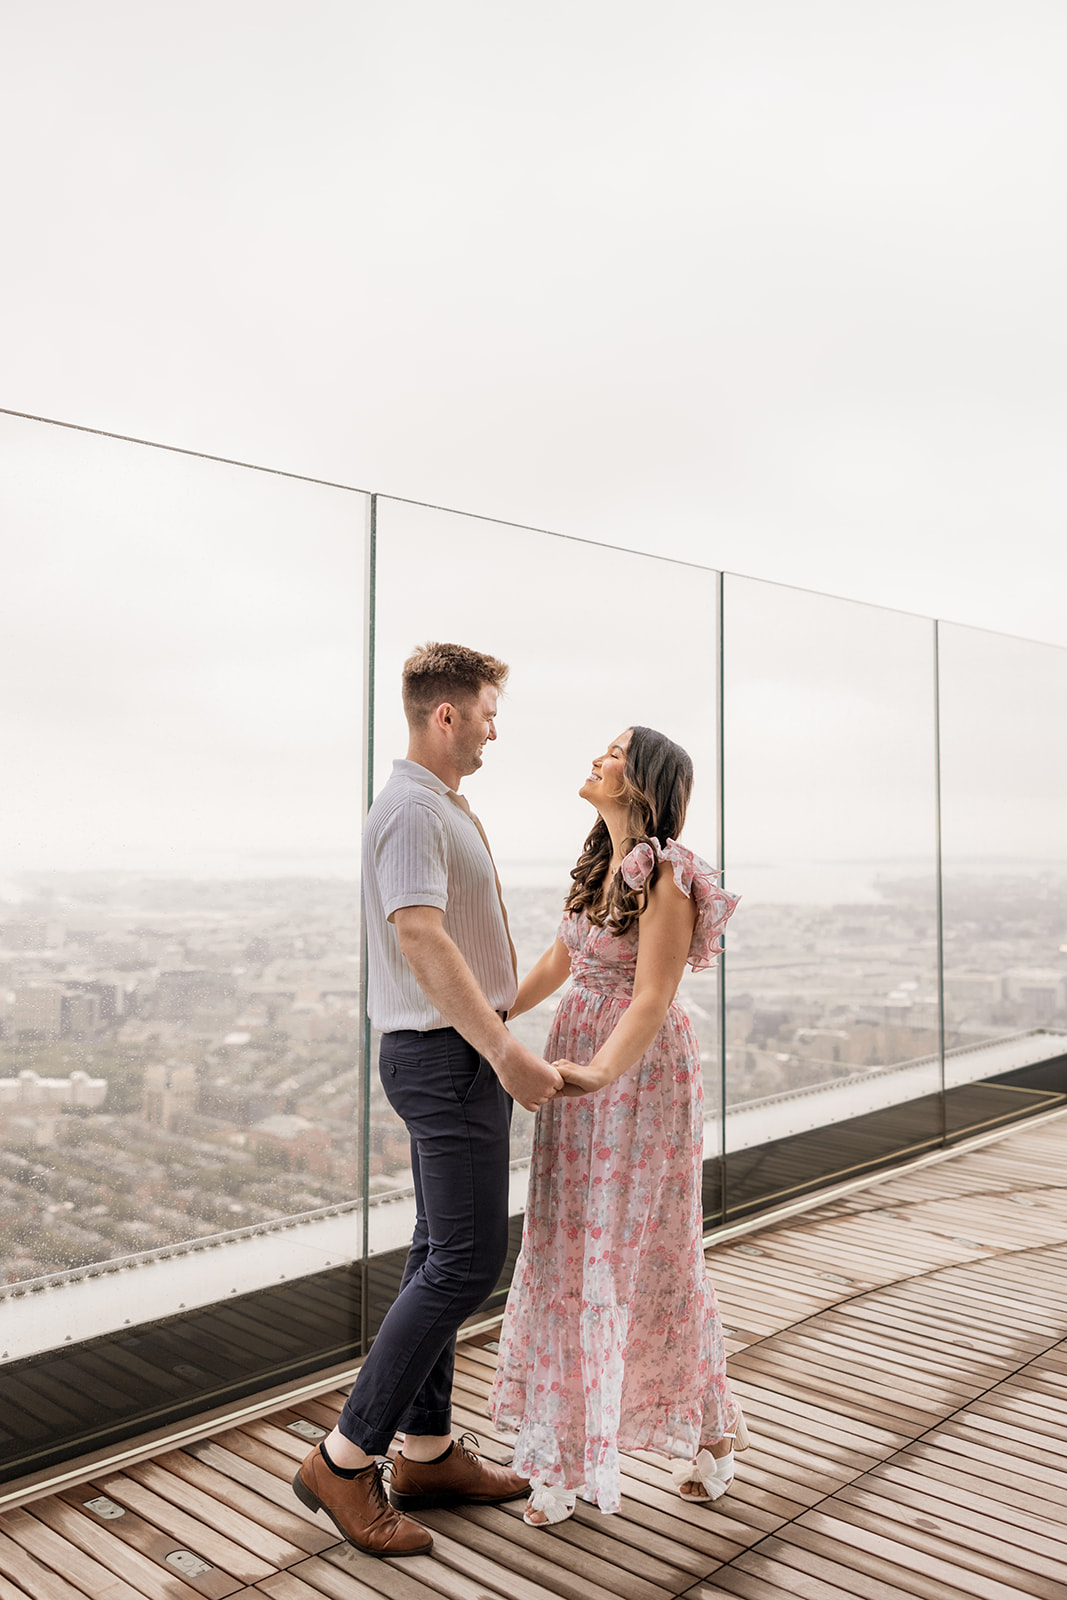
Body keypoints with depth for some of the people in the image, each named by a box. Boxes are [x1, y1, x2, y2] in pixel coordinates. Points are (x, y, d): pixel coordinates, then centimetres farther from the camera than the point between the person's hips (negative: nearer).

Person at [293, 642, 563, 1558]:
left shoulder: (447, 807, 16)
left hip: (466, 1052, 10)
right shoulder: (412, 810, -17)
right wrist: (505, 1053, -32)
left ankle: (428, 1452, 25)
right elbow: (421, 941, -28)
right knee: (467, 1260, -7)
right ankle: (346, 1459, 4)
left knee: (443, 1256, 14)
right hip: (447, 1056, -10)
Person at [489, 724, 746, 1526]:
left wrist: (597, 1072, -35)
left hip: (640, 1071, -8)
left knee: (648, 1257, 5)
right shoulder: (600, 863, 8)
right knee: (565, 1255, 12)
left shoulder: (665, 875, -16)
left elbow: (652, 1000, -22)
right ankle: (565, 1457, 27)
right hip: (580, 1069, 8)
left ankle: (712, 1432, 29)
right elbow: (557, 964, 17)